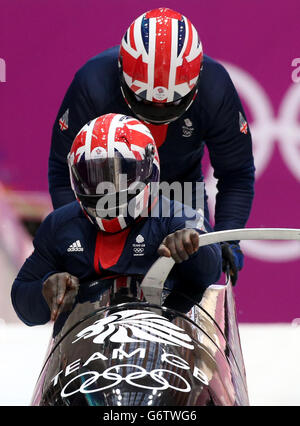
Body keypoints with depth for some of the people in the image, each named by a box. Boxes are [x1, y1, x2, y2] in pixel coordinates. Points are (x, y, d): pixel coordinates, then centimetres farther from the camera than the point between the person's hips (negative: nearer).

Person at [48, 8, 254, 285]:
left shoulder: (215, 87, -27)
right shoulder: (93, 83, -33)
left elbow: (236, 175, -16)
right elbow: (63, 172, -24)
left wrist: (227, 239, -28)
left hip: (181, 186, 2)